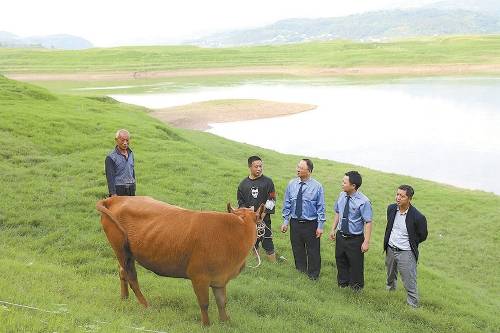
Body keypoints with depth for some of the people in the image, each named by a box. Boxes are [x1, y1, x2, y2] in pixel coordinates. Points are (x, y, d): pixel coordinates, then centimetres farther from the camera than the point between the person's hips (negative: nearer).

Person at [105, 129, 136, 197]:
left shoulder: (131, 154, 11)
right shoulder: (111, 157, -10)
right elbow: (110, 178, -12)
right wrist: (113, 194, -17)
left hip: (131, 190, 6)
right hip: (119, 191, -6)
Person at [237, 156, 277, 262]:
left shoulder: (267, 182, 0)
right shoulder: (243, 184, 8)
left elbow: (271, 200, -4)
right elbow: (241, 202, 10)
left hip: (264, 218, -3)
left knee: (267, 243, -5)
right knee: (252, 243, 10)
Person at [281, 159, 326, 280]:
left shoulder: (317, 186, -9)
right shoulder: (292, 184, -1)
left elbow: (321, 207, -6)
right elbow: (287, 204, 6)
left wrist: (320, 226, -9)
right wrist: (285, 221, 3)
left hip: (311, 224, -3)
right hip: (295, 223, 3)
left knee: (313, 251, 7)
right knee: (297, 249, 14)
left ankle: (313, 275, 24)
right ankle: (300, 271, 33)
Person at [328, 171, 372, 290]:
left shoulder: (363, 201, -22)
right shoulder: (342, 195, -4)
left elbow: (368, 222, -19)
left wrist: (366, 242, -21)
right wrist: (333, 229, 10)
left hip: (355, 239, -5)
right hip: (340, 236, 5)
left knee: (356, 264, 11)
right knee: (340, 260, 20)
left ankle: (356, 287, 34)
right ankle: (342, 284, 43)